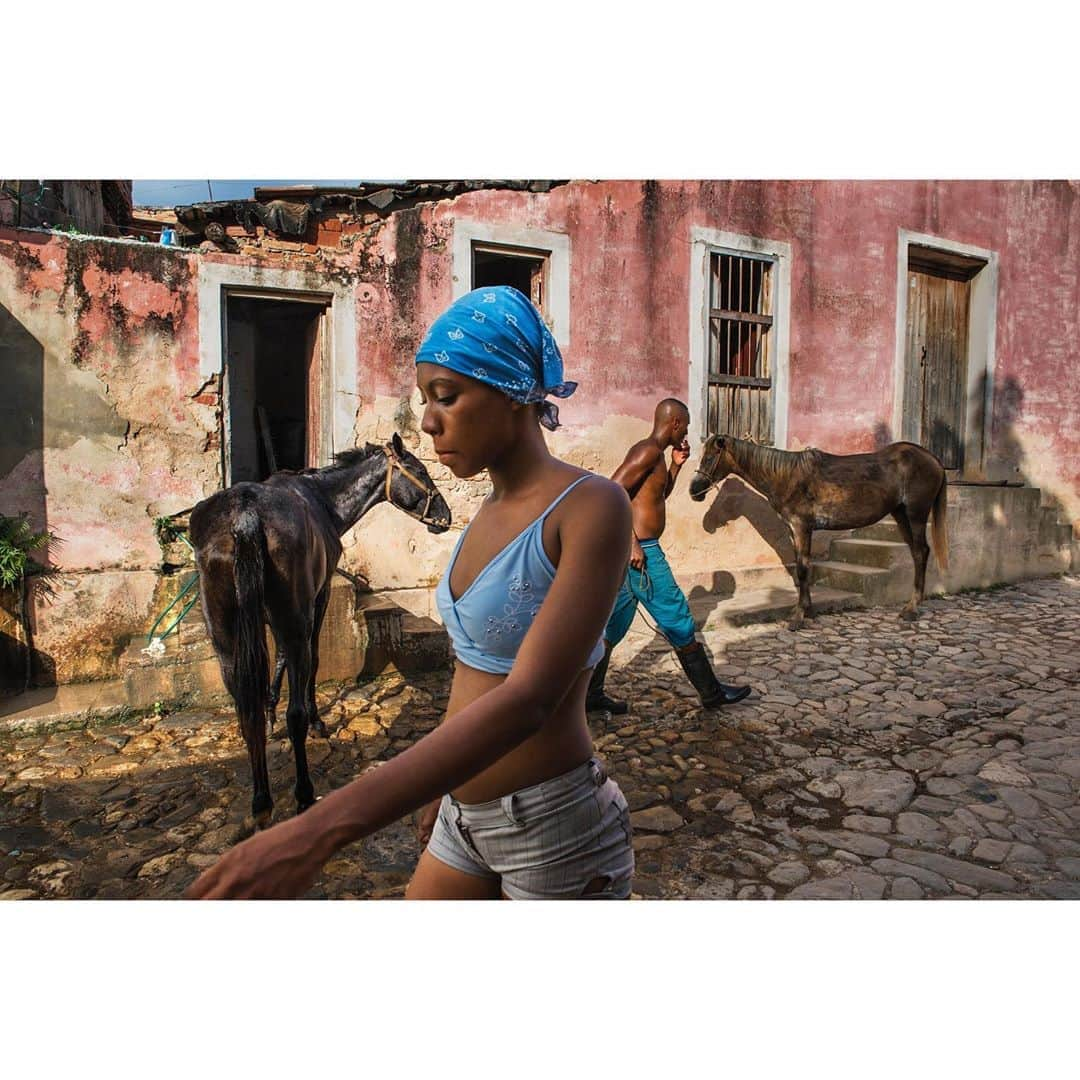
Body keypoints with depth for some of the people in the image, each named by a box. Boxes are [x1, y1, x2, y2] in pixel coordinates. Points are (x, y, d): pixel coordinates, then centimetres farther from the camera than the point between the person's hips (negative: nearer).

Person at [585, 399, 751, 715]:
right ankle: (711, 692, 16)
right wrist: (632, 543, -25)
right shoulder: (648, 451, -14)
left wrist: (676, 465, 17)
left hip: (637, 549, 10)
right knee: (678, 619, 2)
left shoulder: (654, 454, 17)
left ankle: (591, 694, 18)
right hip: (640, 551, -10)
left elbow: (660, 494, 31)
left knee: (615, 622, 12)